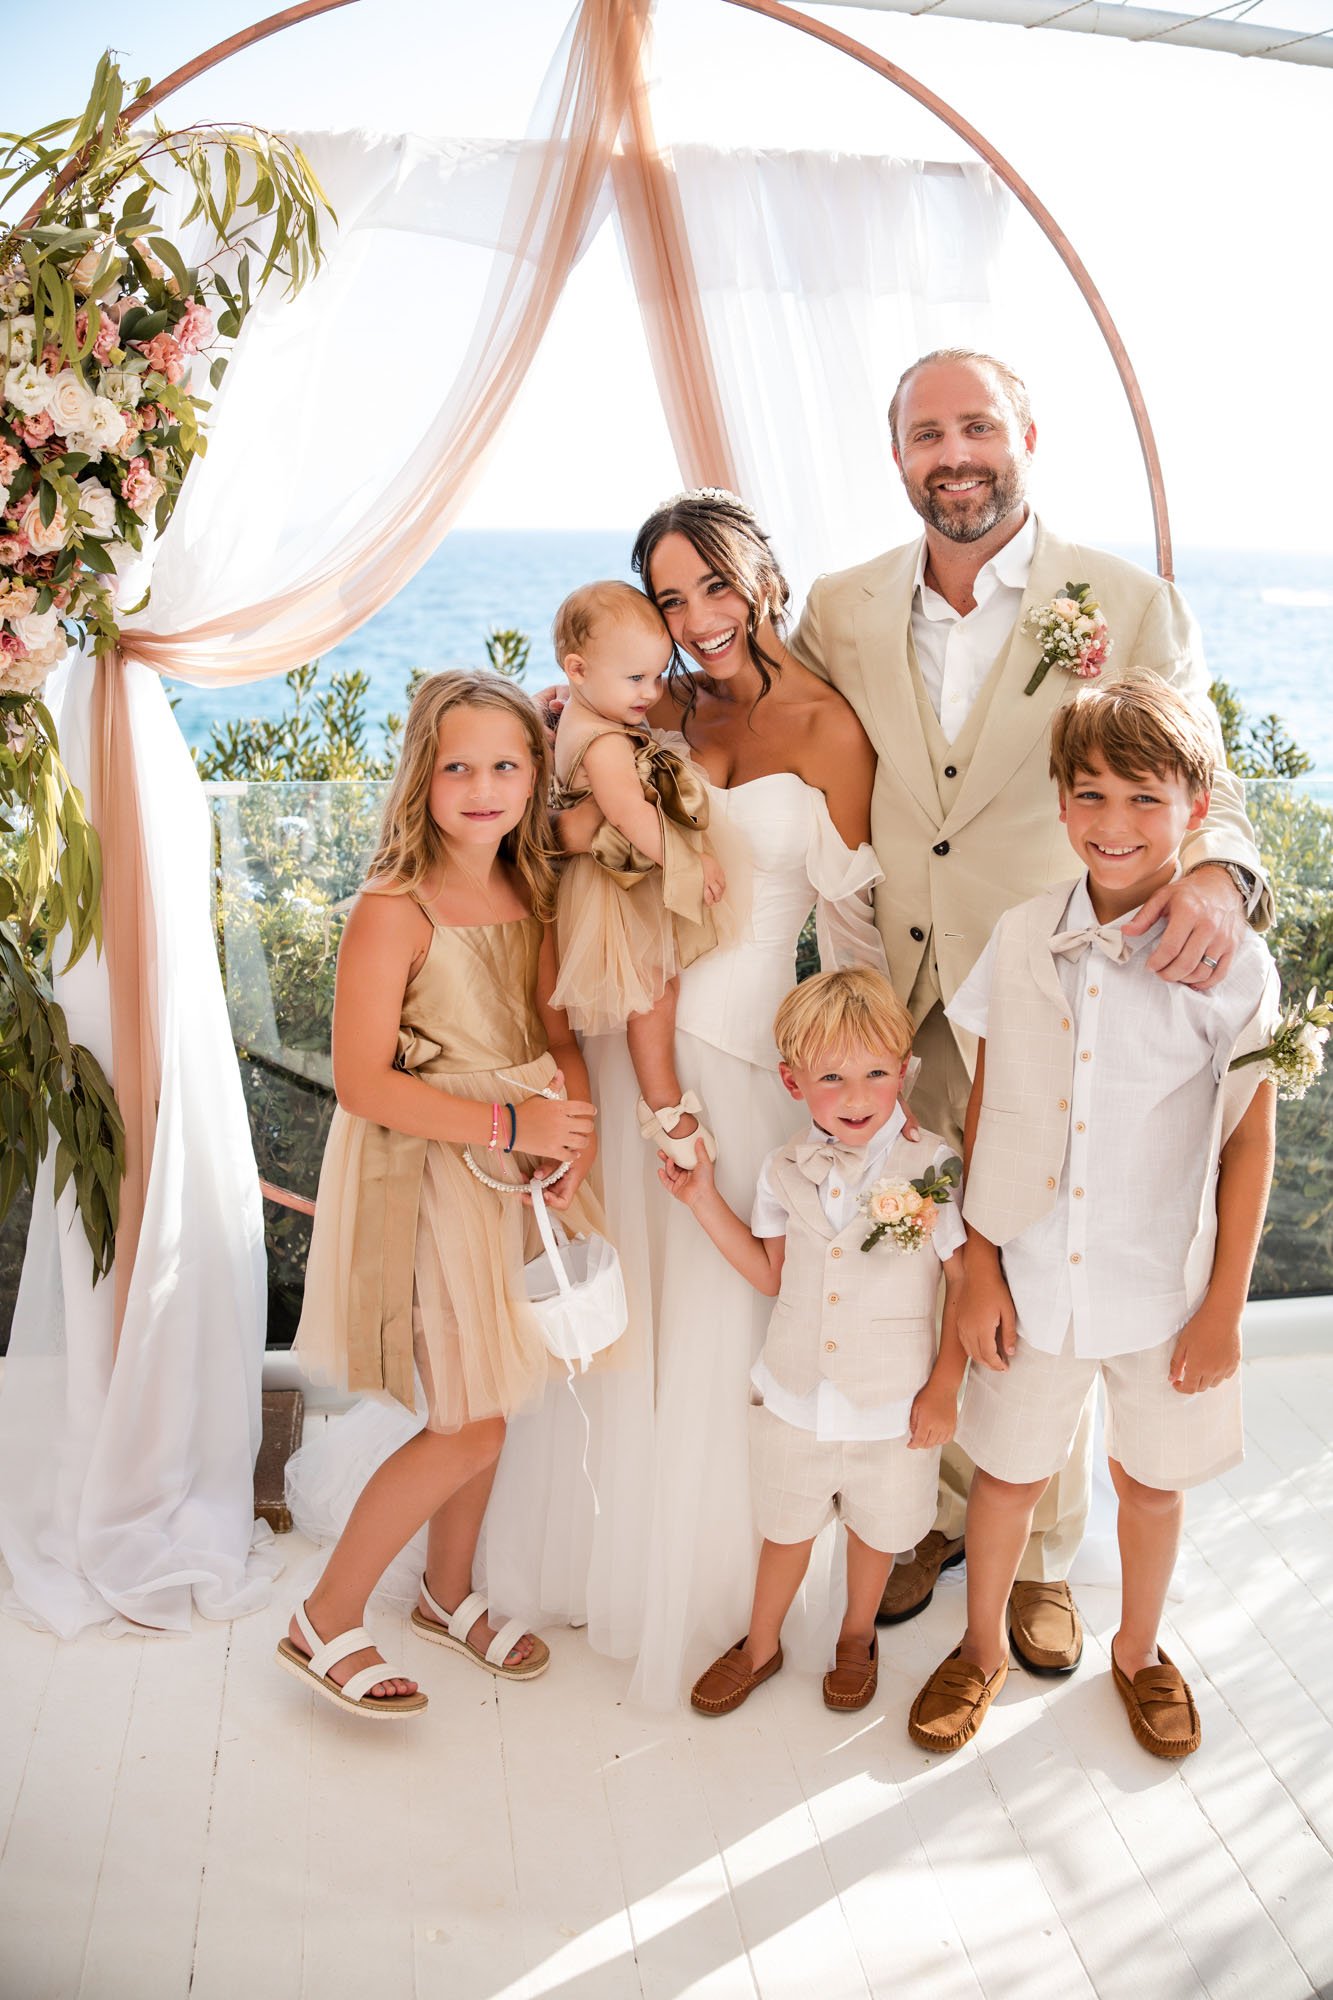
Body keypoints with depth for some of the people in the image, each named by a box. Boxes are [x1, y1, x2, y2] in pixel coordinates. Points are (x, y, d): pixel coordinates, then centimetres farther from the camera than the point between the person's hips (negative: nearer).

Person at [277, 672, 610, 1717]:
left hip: (513, 1173, 7)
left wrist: (577, 1121, -10)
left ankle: (449, 1594, 41)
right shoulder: (396, 910, -19)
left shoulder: (531, 895, 2)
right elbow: (362, 1080, -21)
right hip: (426, 1179, -7)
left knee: (483, 1409, 18)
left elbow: (556, 1029, 9)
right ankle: (326, 1623, 18)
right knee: (471, 1430, -1)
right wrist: (510, 1123, -22)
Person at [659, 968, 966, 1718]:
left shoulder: (933, 1167, -19)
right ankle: (760, 1645, 47)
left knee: (877, 1529, 22)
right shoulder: (786, 1170, -7)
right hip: (795, 1397, 2)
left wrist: (944, 1388, -8)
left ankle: (858, 1638, 50)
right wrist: (703, 1197, -1)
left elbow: (966, 1285, -10)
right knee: (787, 1528, 22)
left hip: (894, 1405, -2)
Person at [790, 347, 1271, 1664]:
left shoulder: (1132, 606, -5)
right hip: (890, 1007, 3)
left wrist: (1216, 871, -31)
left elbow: (1196, 779, -7)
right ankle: (935, 1509, 40)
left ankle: (1039, 1553, 35)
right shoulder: (842, 611, 4)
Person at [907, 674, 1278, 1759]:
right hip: (1033, 1279, 1)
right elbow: (986, 1110, 0)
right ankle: (983, 1648, 44)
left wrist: (1226, 1305, -3)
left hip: (1167, 1290, -1)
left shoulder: (1230, 961, -14)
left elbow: (1248, 1140, -6)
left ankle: (1139, 1651, 48)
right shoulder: (1022, 938, -7)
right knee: (1009, 1467, 17)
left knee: (1151, 1477, 19)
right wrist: (979, 1269, -1)